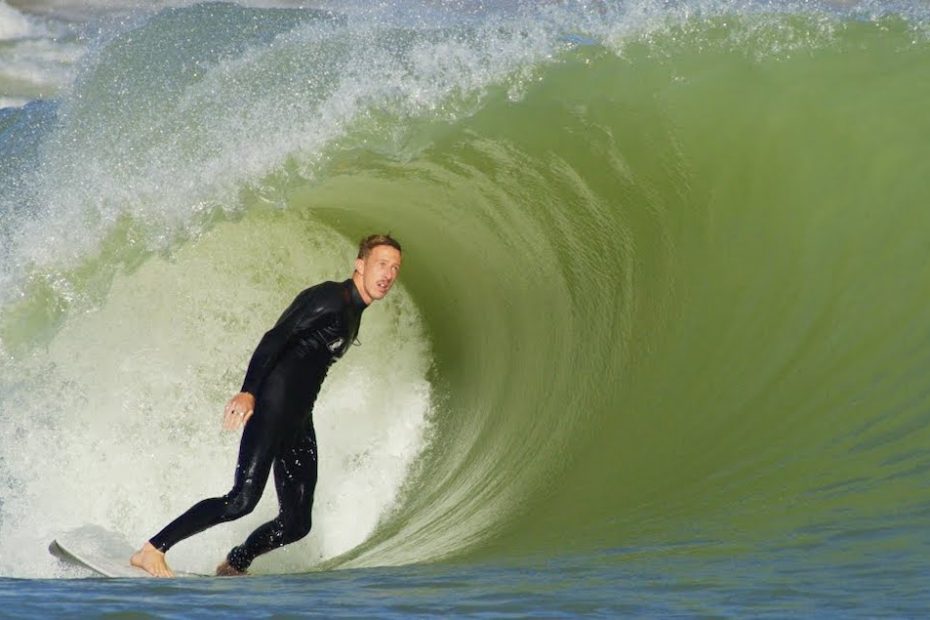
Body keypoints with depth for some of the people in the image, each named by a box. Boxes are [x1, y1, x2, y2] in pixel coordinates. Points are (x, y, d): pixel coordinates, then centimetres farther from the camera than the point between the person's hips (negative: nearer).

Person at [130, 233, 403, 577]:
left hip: (299, 420, 9)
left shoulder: (352, 315, 21)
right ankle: (152, 549, -15)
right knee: (243, 499, -20)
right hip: (273, 404, -9)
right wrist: (248, 392, -28)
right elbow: (275, 338, -17)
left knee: (297, 523, 2)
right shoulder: (329, 297, -7)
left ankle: (233, 566, 20)